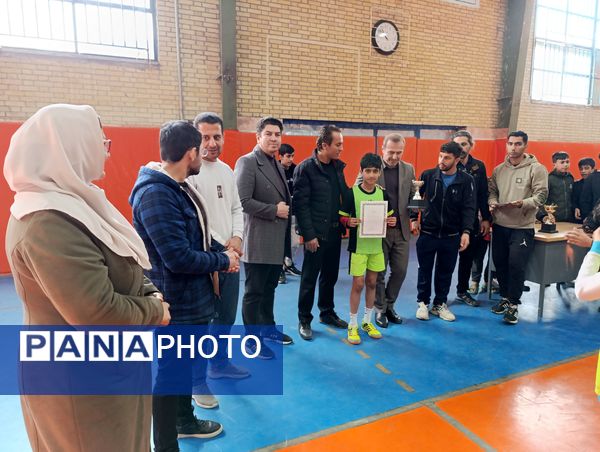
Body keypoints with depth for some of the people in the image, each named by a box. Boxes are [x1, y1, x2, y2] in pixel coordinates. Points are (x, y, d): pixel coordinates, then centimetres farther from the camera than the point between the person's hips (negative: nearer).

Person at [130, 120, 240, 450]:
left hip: (192, 298, 10)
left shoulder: (177, 187, 7)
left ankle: (185, 421, 48)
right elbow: (179, 258, -30)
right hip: (174, 304, -10)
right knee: (169, 373, 8)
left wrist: (222, 250, 2)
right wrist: (223, 260, -16)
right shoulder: (155, 194, -26)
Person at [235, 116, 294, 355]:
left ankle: (268, 327, 35)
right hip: (258, 241, -8)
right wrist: (274, 210, -17)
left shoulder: (278, 165, 15)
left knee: (269, 289, 20)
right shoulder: (247, 162, -12)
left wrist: (287, 209, 1)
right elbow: (242, 201, -21)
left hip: (278, 240, 8)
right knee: (254, 292, 4)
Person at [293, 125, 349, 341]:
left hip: (334, 231, 6)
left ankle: (327, 313, 33)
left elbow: (344, 195, 13)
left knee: (330, 276, 17)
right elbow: (301, 204, -14)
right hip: (316, 233, -6)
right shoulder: (305, 168, -11)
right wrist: (309, 234, -16)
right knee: (309, 278, 5)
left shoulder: (338, 166, 9)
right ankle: (304, 320, 19)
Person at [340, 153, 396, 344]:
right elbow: (342, 217, -6)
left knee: (372, 283, 12)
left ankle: (367, 321, 27)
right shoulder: (352, 193, -9)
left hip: (376, 245, 4)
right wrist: (349, 222, -27)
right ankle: (352, 325, 13)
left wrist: (392, 221, -9)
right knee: (358, 284, -2)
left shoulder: (382, 193, 3)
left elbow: (388, 216, 13)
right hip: (358, 245, -4)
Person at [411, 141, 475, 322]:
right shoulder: (428, 175, -4)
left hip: (451, 236, 1)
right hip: (427, 233, 0)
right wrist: (413, 218, -2)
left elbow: (468, 208, -8)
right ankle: (423, 303, 26)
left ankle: (440, 304, 29)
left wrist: (466, 231, -17)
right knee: (425, 270, 10)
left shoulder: (466, 180, -5)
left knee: (445, 272, 12)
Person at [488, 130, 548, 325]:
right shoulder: (499, 169, 9)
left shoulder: (537, 169, -6)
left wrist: (523, 203, -27)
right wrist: (493, 202, -6)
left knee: (516, 265, -9)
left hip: (523, 227, -5)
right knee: (499, 263, 13)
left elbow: (541, 195, -10)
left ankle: (513, 304, 8)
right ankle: (505, 297, 31)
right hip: (500, 225, 5)